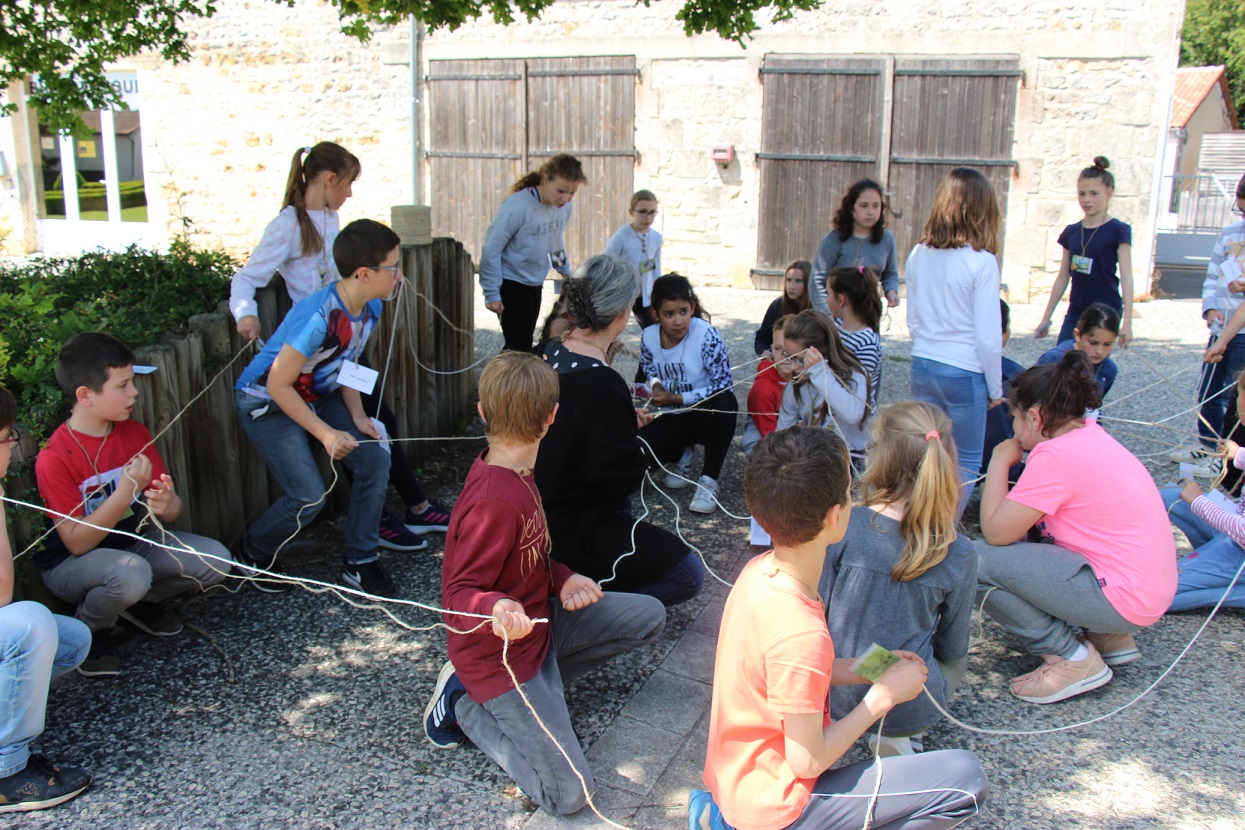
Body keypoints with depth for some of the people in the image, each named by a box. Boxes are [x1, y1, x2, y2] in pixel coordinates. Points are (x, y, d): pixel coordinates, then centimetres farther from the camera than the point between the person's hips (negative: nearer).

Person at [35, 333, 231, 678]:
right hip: (71, 564, -6)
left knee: (215, 559, -16)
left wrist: (167, 504, -29)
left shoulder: (135, 433, -4)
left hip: (132, 542, 6)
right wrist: (126, 490, -34)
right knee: (131, 572, -38)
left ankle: (144, 600, 13)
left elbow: (172, 508, -3)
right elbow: (77, 543, -24)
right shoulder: (54, 458, -22)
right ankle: (89, 630, -4)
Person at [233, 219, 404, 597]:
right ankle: (253, 553, 17)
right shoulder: (318, 316, -33)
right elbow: (278, 385, -28)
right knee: (309, 496, -14)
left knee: (374, 459, -6)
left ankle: (359, 562, 9)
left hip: (317, 395, 8)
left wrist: (358, 417, -6)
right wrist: (326, 434, -29)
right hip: (265, 401, -8)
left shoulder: (370, 308, -8)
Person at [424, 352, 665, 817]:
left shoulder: (512, 472, -1)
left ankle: (539, 680, 7)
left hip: (540, 617, 9)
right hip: (502, 652, -9)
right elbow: (460, 591, -26)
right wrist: (496, 608, -47)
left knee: (649, 617, 9)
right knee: (568, 793, -13)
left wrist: (562, 579, -5)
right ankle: (465, 705, 5)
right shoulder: (495, 502, -31)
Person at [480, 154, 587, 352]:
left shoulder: (564, 206, -6)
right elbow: (491, 249, -20)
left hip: (535, 283, 7)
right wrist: (492, 293, -17)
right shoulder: (518, 206, -25)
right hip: (510, 282, -7)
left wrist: (567, 272, 18)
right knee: (519, 346, -10)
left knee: (525, 342, 15)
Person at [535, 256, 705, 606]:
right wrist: (646, 451, -2)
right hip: (571, 533, -10)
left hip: (542, 511, 10)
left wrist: (625, 421, 17)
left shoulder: (551, 354, -1)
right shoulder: (601, 385, -28)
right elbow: (621, 477, -21)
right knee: (689, 573, -1)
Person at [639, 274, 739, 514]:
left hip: (707, 415, -3)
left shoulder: (706, 336, -20)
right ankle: (681, 453, 14)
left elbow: (724, 384, -21)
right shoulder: (649, 337, -6)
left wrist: (676, 398, -22)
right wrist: (656, 385, -8)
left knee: (725, 401, -40)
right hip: (672, 418, 3)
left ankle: (709, 481, -23)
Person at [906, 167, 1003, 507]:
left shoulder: (919, 255, 0)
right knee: (966, 462, 11)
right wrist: (995, 388, 2)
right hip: (964, 374, -5)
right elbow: (988, 336, -10)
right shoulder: (981, 262, -14)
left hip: (922, 367, 5)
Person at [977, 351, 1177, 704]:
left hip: (1122, 599, -10)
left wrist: (999, 462, -7)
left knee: (976, 559, -16)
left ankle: (1073, 660, -4)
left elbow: (996, 532, -17)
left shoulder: (1057, 455, -19)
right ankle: (1108, 638, 17)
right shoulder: (1090, 435, 9)